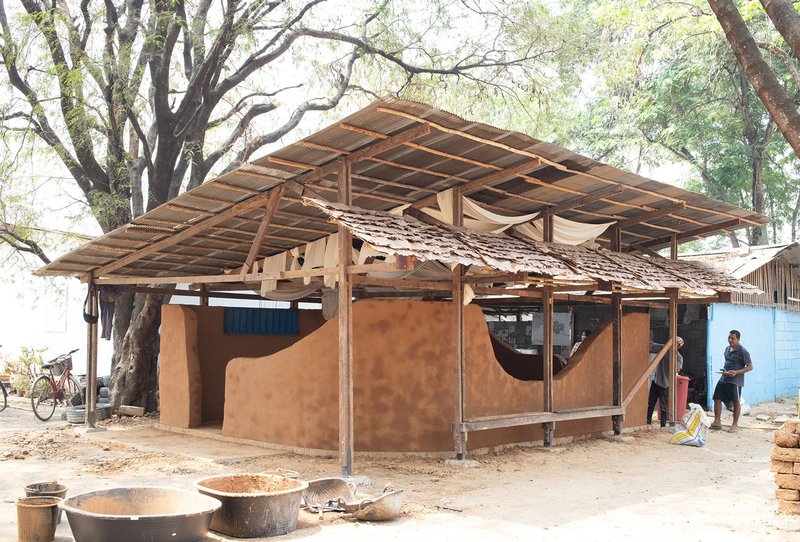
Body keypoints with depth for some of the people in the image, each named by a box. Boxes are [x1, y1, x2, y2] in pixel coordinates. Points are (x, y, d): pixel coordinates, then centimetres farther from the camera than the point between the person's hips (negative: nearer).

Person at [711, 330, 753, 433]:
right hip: (724, 378, 7)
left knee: (736, 402, 4)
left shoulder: (742, 351, -11)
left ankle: (735, 424, 14)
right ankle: (717, 422, 12)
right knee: (717, 399, 3)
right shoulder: (727, 349, 11)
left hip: (735, 381, -7)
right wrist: (724, 370, 7)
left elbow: (750, 367, -11)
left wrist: (736, 372, -21)